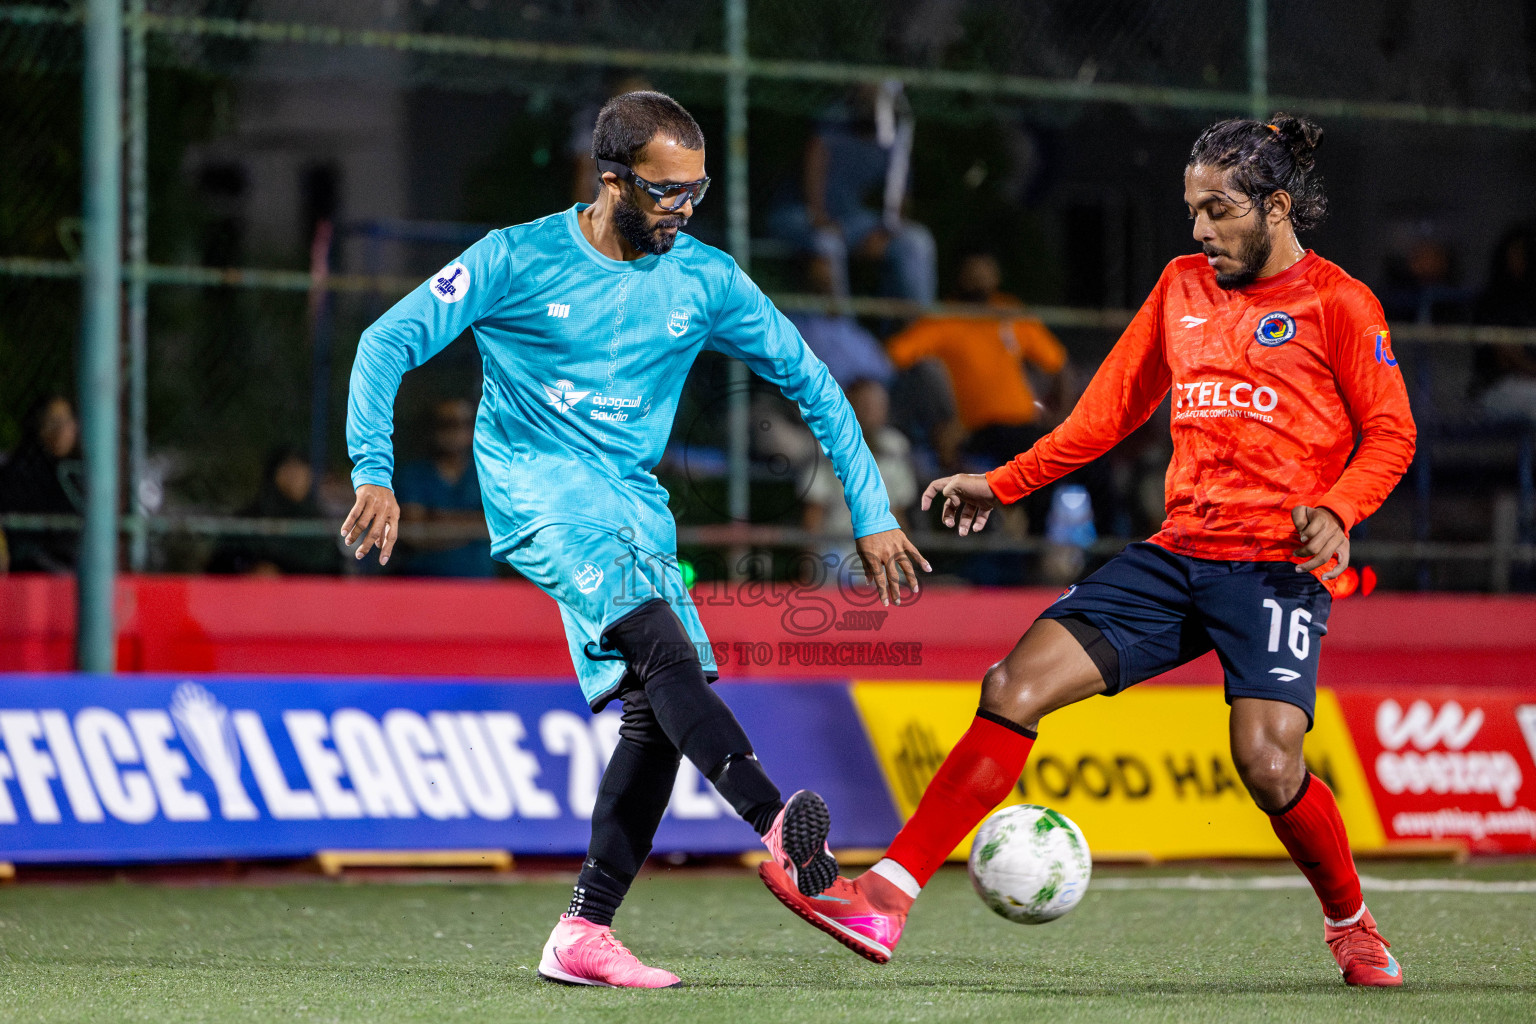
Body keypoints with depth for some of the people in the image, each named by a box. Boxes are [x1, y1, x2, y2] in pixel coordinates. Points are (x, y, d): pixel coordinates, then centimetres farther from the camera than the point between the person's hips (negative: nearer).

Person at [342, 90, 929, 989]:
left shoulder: (705, 281, 5)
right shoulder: (519, 260, -5)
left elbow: (810, 381, 11)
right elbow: (390, 342, -4)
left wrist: (873, 514, 5)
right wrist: (375, 475, -16)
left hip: (632, 501, 6)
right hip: (538, 485, -6)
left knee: (660, 707, -8)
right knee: (663, 641, -28)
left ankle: (584, 935, -1)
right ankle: (782, 830, -41)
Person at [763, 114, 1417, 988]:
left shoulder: (1337, 302, 0)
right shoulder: (1183, 285, 16)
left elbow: (1390, 435, 0)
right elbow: (1111, 408, 23)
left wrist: (1335, 510, -18)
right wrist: (1003, 485, 19)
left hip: (1277, 566, -6)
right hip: (1180, 551, 6)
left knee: (1268, 763, -23)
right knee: (1016, 687, -9)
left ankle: (1352, 927, 7)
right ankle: (886, 899, -10)